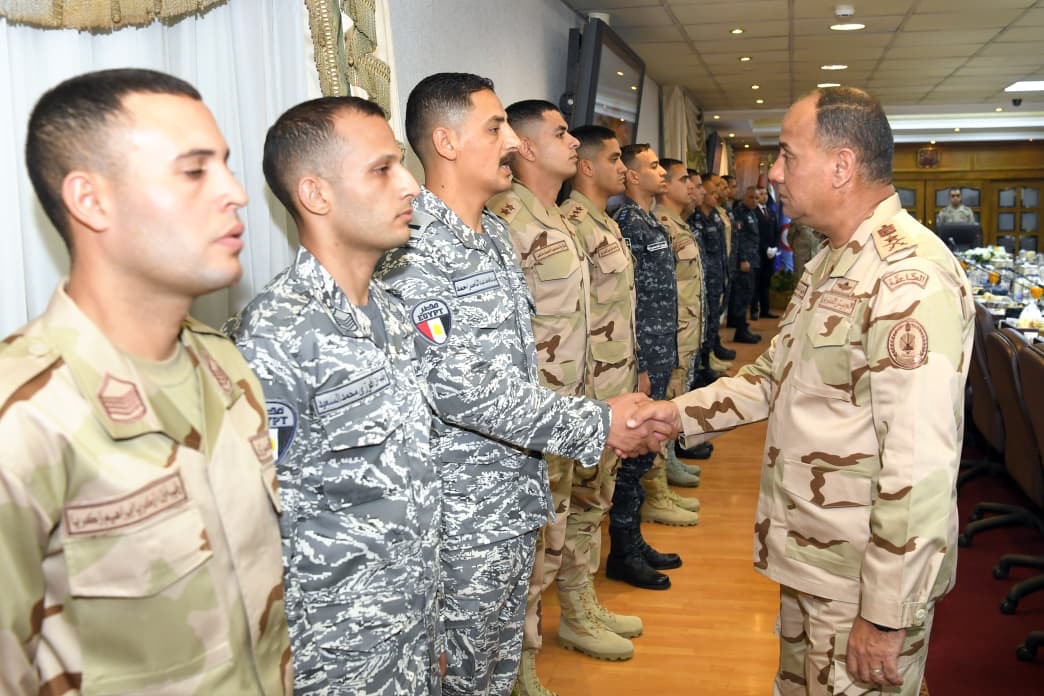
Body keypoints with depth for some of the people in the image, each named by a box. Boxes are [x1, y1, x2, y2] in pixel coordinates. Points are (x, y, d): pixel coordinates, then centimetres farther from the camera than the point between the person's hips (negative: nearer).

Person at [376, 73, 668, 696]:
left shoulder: (496, 232, 10)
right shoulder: (412, 250, -20)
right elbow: (460, 388, -27)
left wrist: (615, 411, 10)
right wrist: (597, 426, -22)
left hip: (518, 494, 9)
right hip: (463, 515, -8)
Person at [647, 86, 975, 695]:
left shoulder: (911, 278, -24)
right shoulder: (832, 263, 10)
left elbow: (921, 467, -27)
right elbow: (776, 376, 16)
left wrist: (886, 617, -23)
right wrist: (672, 416, 7)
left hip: (870, 576, -9)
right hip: (810, 558, 9)